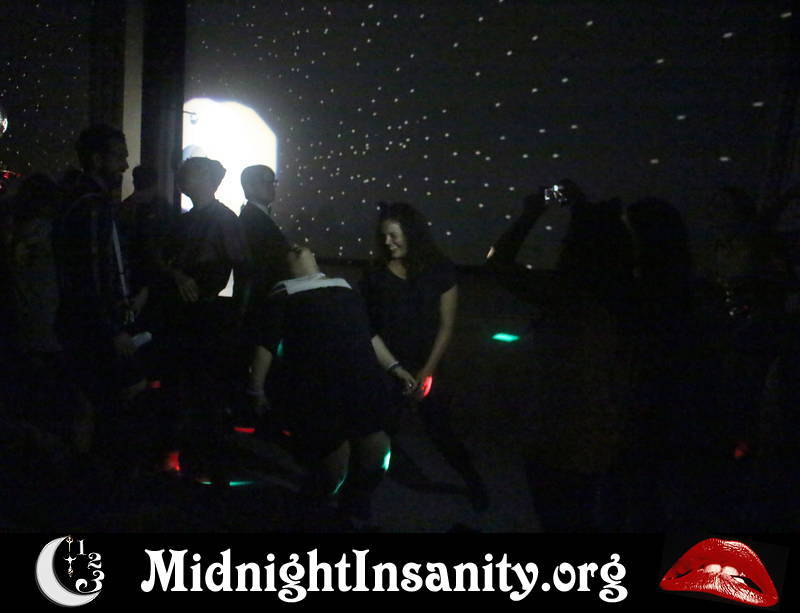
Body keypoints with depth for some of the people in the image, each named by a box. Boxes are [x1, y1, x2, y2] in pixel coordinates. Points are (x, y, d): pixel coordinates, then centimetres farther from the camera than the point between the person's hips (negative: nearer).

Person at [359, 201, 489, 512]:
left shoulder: (440, 270, -7)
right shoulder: (376, 273, -3)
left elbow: (446, 326, -5)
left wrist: (427, 370, -10)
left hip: (425, 368, -1)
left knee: (439, 430, 7)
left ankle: (474, 482, 31)